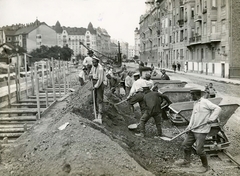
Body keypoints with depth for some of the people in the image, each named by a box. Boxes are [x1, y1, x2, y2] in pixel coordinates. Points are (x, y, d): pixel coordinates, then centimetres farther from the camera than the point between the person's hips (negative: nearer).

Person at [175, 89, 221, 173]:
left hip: (201, 131, -9)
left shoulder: (205, 102, -14)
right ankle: (186, 161, 31)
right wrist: (190, 125, 6)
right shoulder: (195, 103, 13)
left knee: (199, 149, -6)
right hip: (193, 130, 9)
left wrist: (211, 119, -28)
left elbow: (217, 108, -18)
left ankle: (205, 166, 15)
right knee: (186, 144, 14)